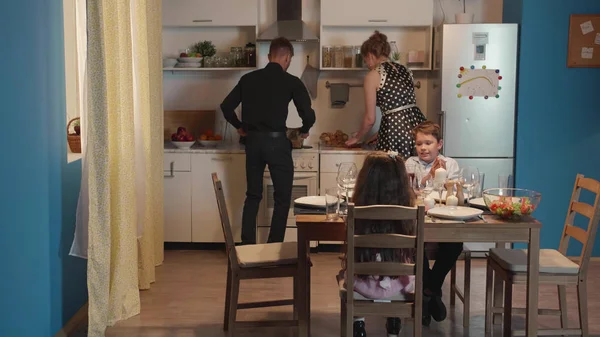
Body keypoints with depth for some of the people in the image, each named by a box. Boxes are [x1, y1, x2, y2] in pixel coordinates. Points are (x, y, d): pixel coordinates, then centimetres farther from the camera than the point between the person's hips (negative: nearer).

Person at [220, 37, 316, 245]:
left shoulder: (248, 79, 8)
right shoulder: (291, 82, -4)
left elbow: (226, 106, 8)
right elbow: (308, 115, -10)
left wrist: (239, 126, 23)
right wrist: (304, 130, 10)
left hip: (252, 140, 4)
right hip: (276, 141, -4)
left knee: (253, 196, 15)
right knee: (282, 198, 8)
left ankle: (247, 245, 14)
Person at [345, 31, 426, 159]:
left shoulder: (373, 76, -1)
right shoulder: (404, 70, 16)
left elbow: (370, 119, 0)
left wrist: (357, 138, 19)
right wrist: (381, 134, 29)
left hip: (395, 129, -6)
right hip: (417, 122, 6)